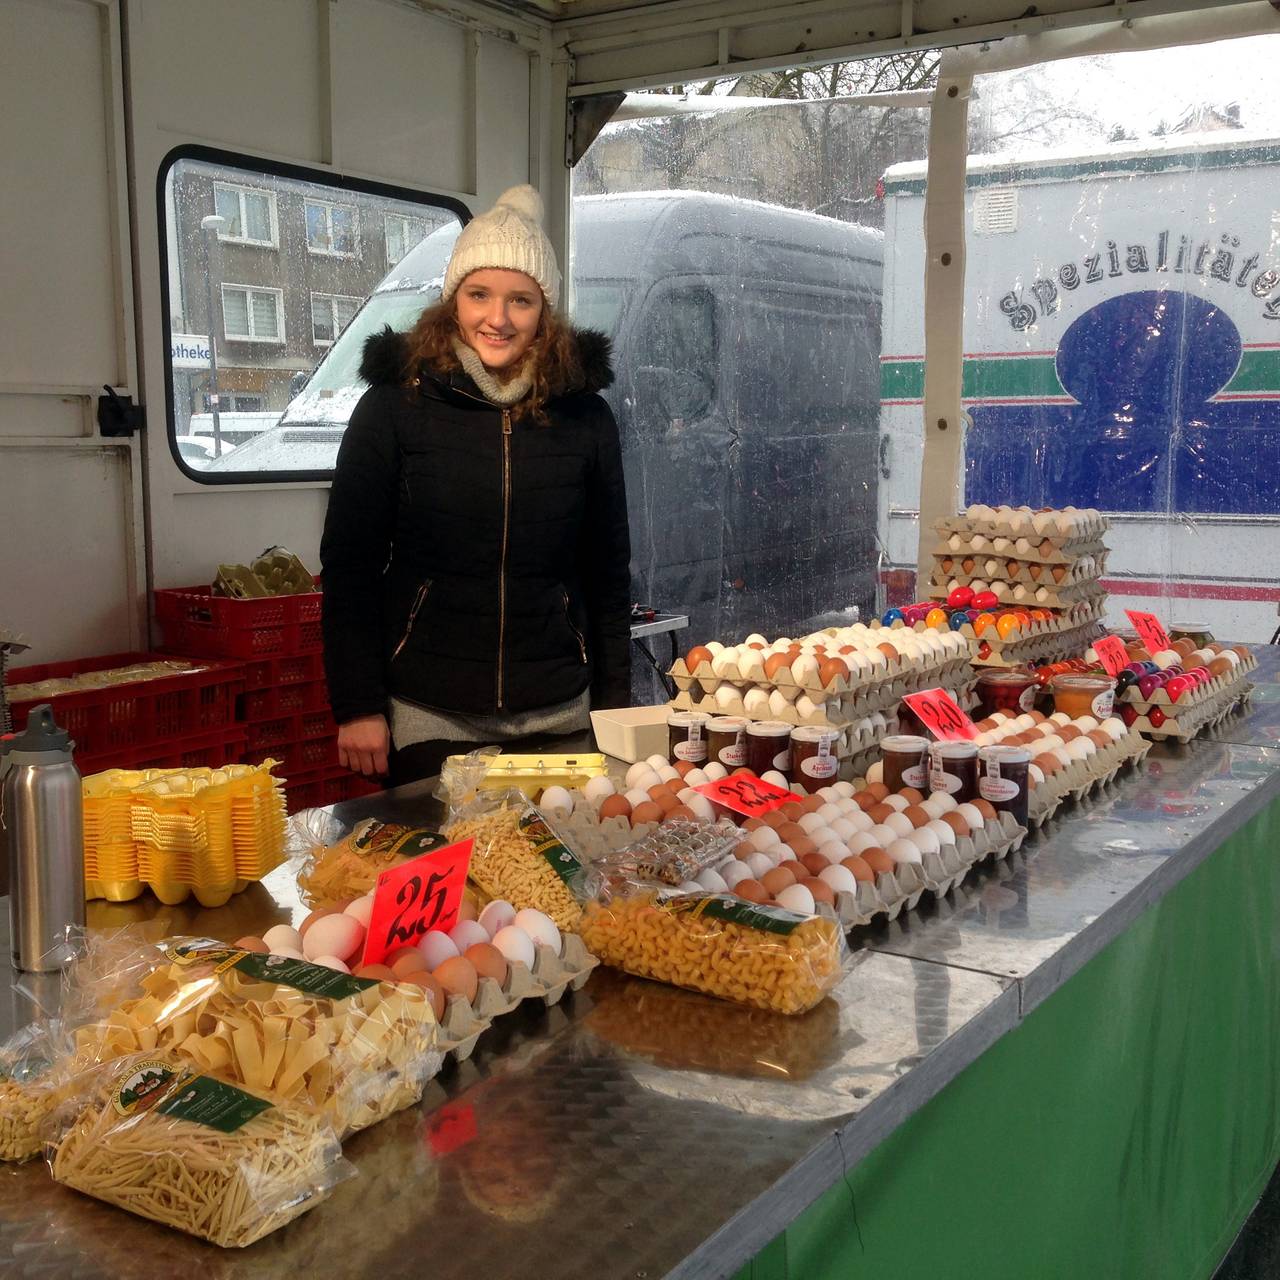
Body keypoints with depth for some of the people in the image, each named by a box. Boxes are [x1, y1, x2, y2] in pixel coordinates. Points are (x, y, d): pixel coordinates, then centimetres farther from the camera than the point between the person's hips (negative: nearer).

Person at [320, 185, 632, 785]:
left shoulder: (584, 415, 3)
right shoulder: (394, 405, -3)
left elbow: (608, 573, 9)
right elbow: (349, 565, -2)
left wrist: (615, 706, 7)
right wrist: (358, 707, -7)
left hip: (558, 716, 2)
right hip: (429, 716, -2)